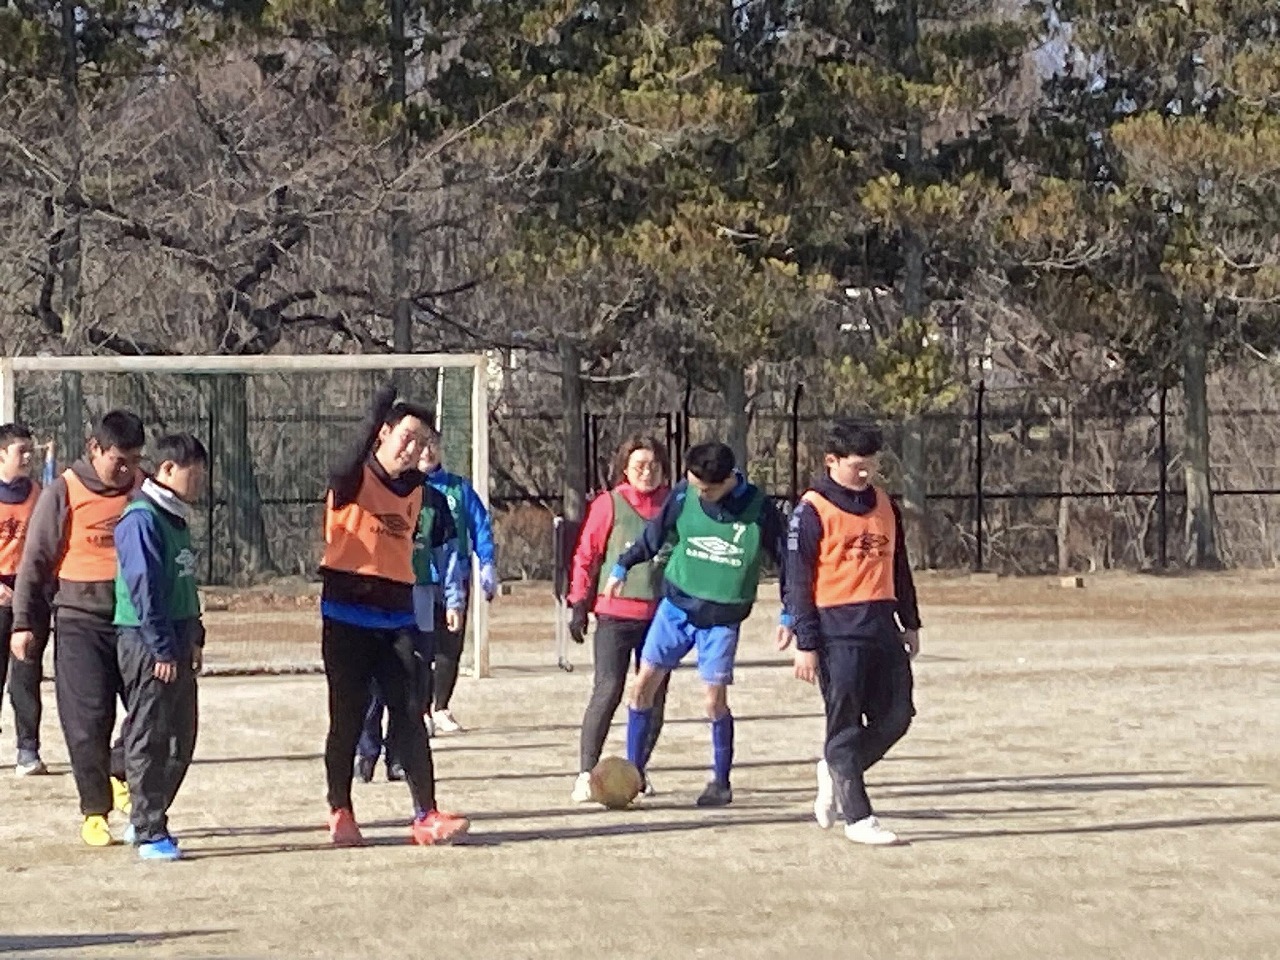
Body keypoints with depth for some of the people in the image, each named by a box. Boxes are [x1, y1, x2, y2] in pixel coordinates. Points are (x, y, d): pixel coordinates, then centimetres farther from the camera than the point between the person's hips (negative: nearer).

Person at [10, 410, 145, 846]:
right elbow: (35, 562, -1)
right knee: (88, 720, -4)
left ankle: (120, 773, 24)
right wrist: (24, 623, -3)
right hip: (81, 619, -3)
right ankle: (94, 810, 7)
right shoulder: (63, 494, -4)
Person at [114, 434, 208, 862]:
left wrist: (194, 638, 16)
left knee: (180, 740, 12)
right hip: (147, 644, -9)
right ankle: (148, 833, 0)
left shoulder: (176, 518, 15)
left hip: (176, 644, 9)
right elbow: (144, 589, -19)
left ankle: (147, 820, 24)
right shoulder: (141, 520, -15)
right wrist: (163, 649, -19)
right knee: (148, 741, -3)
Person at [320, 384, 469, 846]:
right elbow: (346, 474, -30)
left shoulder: (414, 488, 13)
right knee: (348, 717, 1)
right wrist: (375, 418, -39)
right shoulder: (356, 479, -6)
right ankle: (340, 813, 12)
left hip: (396, 616, 5)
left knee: (410, 715, -2)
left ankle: (426, 816, -5)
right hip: (348, 614, -5)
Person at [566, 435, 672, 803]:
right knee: (608, 690, -12)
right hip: (615, 614, -4)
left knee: (653, 696, 5)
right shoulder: (609, 505, 0)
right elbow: (586, 556, 3)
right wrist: (579, 604, -2)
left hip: (661, 613, 4)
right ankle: (586, 773, -10)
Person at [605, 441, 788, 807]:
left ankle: (721, 782, 12)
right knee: (644, 683, -3)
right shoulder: (684, 495, -7)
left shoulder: (759, 511, -13)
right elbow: (655, 536, 10)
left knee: (715, 700, -5)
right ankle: (632, 771, 8)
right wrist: (621, 568, 15)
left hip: (722, 616, -3)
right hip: (676, 605, 3)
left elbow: (786, 562, -2)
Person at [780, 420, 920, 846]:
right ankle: (857, 818, 2)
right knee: (845, 724, -2)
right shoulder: (813, 511, -6)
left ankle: (836, 772, 26)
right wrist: (806, 643, -11)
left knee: (896, 715, 5)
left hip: (881, 625, 6)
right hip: (837, 630, -6)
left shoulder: (884, 505, 13)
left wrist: (909, 623, 20)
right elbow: (798, 580, -7)